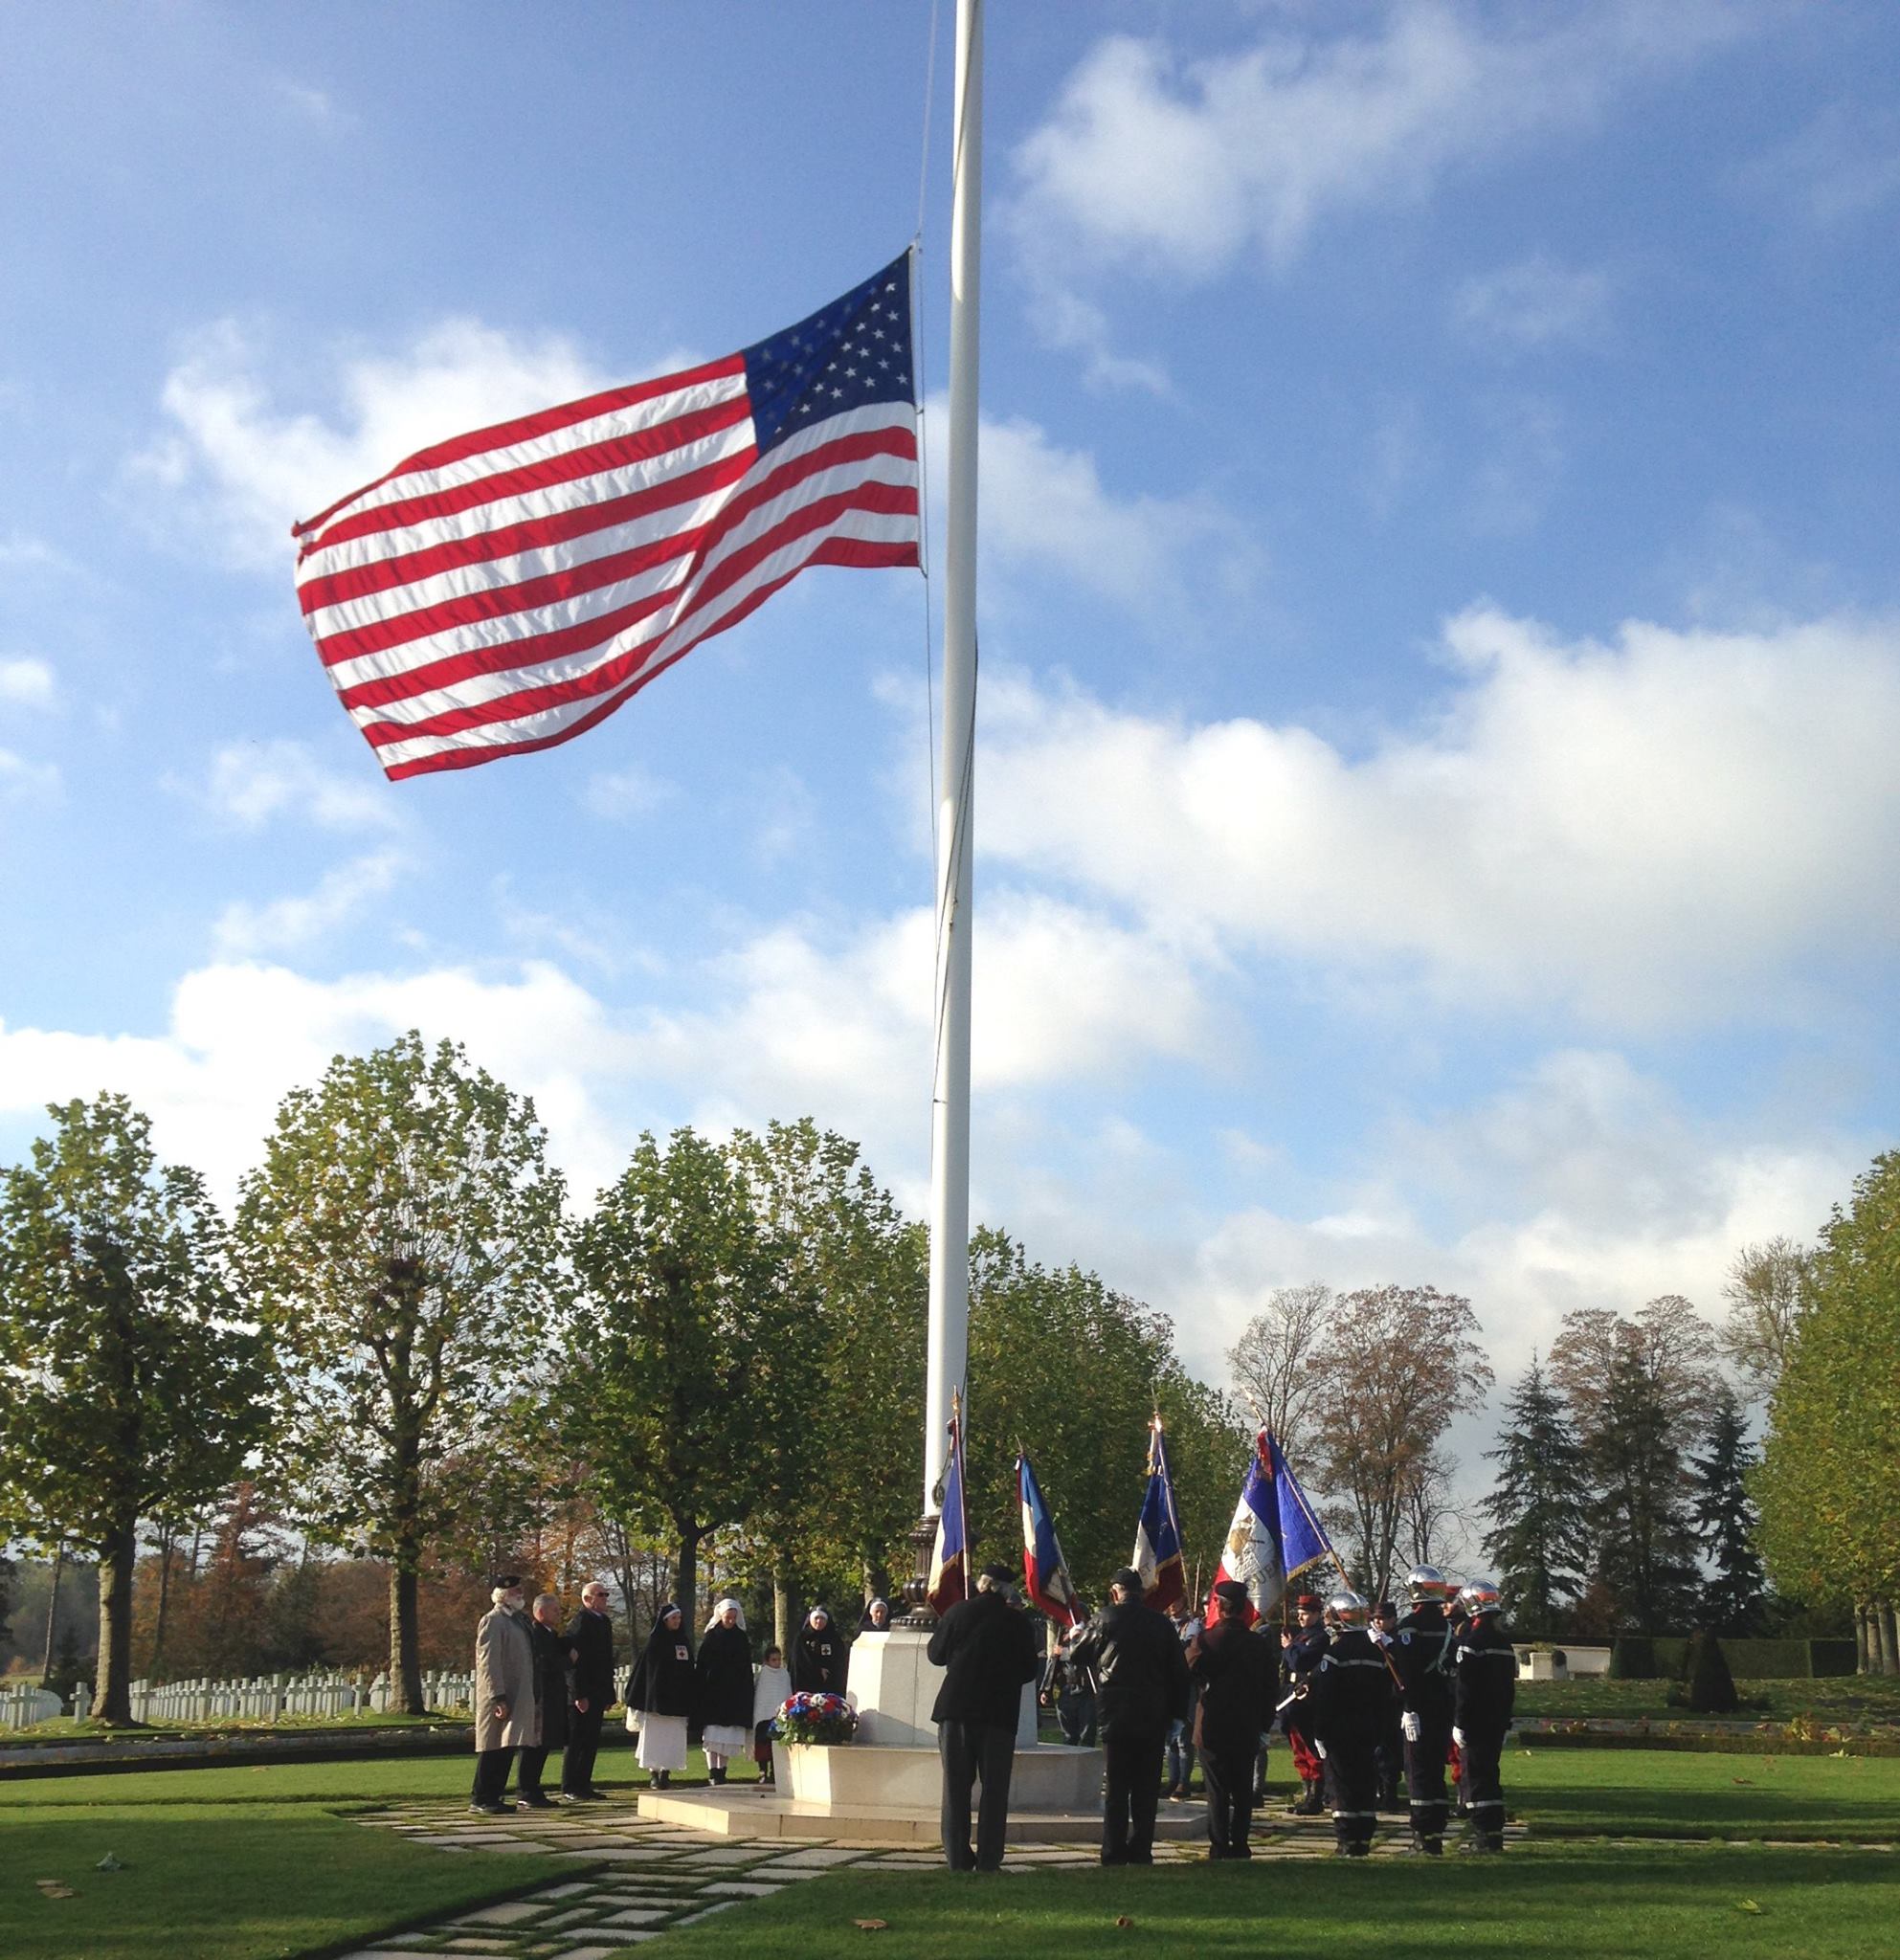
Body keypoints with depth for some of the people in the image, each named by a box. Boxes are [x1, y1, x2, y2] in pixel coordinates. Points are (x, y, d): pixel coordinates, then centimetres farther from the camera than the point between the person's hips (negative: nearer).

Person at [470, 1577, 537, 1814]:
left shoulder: (517, 1620, 17)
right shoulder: (492, 1621, -11)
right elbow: (489, 1662, -17)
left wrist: (530, 1698, 19)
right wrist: (498, 1698, -22)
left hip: (518, 1696, 9)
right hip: (498, 1697, -9)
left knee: (506, 1748, 9)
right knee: (493, 1748, -5)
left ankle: (493, 1797, 14)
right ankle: (480, 1799, 2)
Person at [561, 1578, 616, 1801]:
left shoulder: (604, 1622, 15)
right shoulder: (579, 1622, -14)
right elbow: (574, 1660, -19)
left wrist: (608, 1693, 16)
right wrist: (579, 1695, -22)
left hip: (597, 1693, 9)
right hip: (581, 1695, -9)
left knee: (591, 1742, 11)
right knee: (576, 1742, -3)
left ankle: (583, 1786, 18)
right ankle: (569, 1790, 3)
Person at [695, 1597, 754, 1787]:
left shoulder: (741, 1638, 9)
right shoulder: (711, 1636, 2)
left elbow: (747, 1669, 12)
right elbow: (702, 1666, -2)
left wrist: (747, 1693, 4)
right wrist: (700, 1693, -9)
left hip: (735, 1694, 3)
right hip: (712, 1692, -3)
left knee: (729, 1737, 3)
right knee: (712, 1735, -8)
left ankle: (722, 1772, 10)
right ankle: (713, 1773, -10)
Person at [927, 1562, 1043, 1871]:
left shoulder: (960, 1611, -1)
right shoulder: (1018, 1621, -2)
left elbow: (935, 1654, 6)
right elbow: (1030, 1669, 4)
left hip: (955, 1709, 1)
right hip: (1000, 1713, -1)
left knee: (956, 1786, 8)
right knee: (994, 1788, 7)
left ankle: (957, 1859, 7)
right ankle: (988, 1862, 3)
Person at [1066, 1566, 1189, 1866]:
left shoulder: (1106, 1619, -5)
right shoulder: (1160, 1622, 4)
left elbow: (1077, 1655, 4)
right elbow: (1179, 1671, 6)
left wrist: (1075, 1638, 26)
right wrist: (1175, 1712, 12)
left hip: (1116, 1716, -2)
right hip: (1153, 1717, 2)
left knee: (1116, 1787, 3)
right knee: (1147, 1787, 8)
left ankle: (1114, 1853, 1)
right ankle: (1141, 1850, 8)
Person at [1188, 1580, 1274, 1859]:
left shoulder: (1206, 1639, -12)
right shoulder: (1259, 1645, 3)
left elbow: (1189, 1672, -8)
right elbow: (1270, 1685, 8)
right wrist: (1262, 1720, 17)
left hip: (1213, 1727, -3)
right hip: (1247, 1729, 3)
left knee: (1217, 1789, 1)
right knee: (1243, 1789, 10)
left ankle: (1220, 1845, 1)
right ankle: (1240, 1844, 12)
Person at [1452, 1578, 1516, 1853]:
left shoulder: (1471, 1641, -14)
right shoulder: (1505, 1641, 12)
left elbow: (1463, 1687, -17)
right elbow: (1510, 1686, 17)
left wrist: (1459, 1723, -14)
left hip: (1474, 1724, -8)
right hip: (1497, 1722, 8)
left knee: (1474, 1776, -4)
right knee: (1490, 1774, 14)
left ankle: (1484, 1833, -6)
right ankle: (1494, 1831, 17)